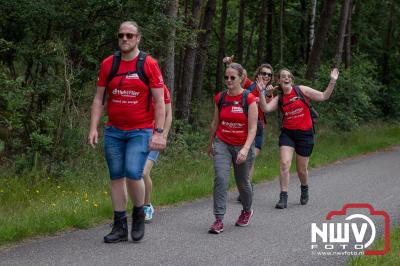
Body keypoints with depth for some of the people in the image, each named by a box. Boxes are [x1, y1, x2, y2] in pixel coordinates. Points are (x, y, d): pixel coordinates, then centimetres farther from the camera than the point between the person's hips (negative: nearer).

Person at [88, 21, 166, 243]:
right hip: (113, 132, 4)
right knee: (117, 177, 6)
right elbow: (99, 98, 10)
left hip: (140, 132, -4)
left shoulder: (149, 64, -4)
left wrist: (158, 132, -10)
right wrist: (94, 128, 1)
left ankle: (139, 214, 10)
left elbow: (159, 101, -4)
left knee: (133, 173, -17)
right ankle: (120, 227, 15)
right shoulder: (108, 64, 6)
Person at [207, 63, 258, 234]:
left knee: (242, 182, 13)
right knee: (220, 178, -16)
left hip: (243, 146, -2)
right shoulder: (220, 98, 0)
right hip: (222, 144, 2)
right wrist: (210, 144, 20)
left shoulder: (249, 99, -11)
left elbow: (252, 128, -14)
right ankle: (219, 220, -13)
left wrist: (245, 149, -26)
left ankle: (247, 211, 42)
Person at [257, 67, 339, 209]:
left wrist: (332, 82, -13)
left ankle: (304, 189, 41)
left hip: (305, 133, -1)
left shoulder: (301, 90, -1)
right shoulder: (279, 99, 5)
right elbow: (265, 108, -13)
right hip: (287, 133, 1)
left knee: (302, 169, 8)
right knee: (285, 164, -16)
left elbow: (323, 96, -3)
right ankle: (283, 197, -9)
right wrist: (262, 92, -22)